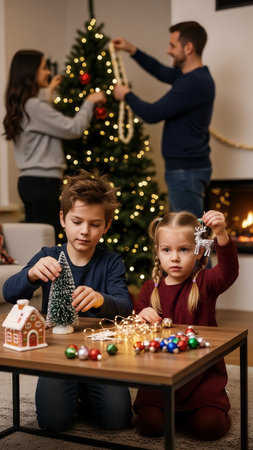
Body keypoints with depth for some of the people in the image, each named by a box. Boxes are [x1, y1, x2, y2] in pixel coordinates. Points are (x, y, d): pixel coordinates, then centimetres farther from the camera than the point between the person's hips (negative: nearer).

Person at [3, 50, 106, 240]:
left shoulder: (22, 105, 13)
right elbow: (74, 128, -15)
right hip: (43, 182, -10)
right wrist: (89, 102, -1)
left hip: (28, 181, 10)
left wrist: (49, 92, 36)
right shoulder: (34, 106, -16)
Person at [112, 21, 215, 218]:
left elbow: (152, 114, -21)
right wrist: (131, 50, 24)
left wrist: (127, 95, -3)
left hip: (186, 171, -11)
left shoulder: (195, 82, -21)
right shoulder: (190, 75, 12)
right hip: (184, 167, 11)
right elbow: (161, 71, 30)